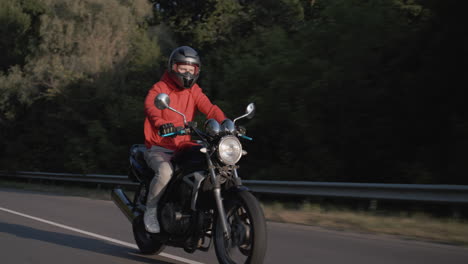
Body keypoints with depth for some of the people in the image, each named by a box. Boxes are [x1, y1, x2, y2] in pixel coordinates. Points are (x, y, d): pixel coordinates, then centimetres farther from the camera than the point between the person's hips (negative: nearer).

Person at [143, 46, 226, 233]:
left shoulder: (194, 91, 10)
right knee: (165, 172, -34)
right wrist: (161, 124, -49)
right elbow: (151, 107, -27)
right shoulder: (159, 89, -6)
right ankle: (150, 211, -11)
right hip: (158, 149, -5)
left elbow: (209, 108, -5)